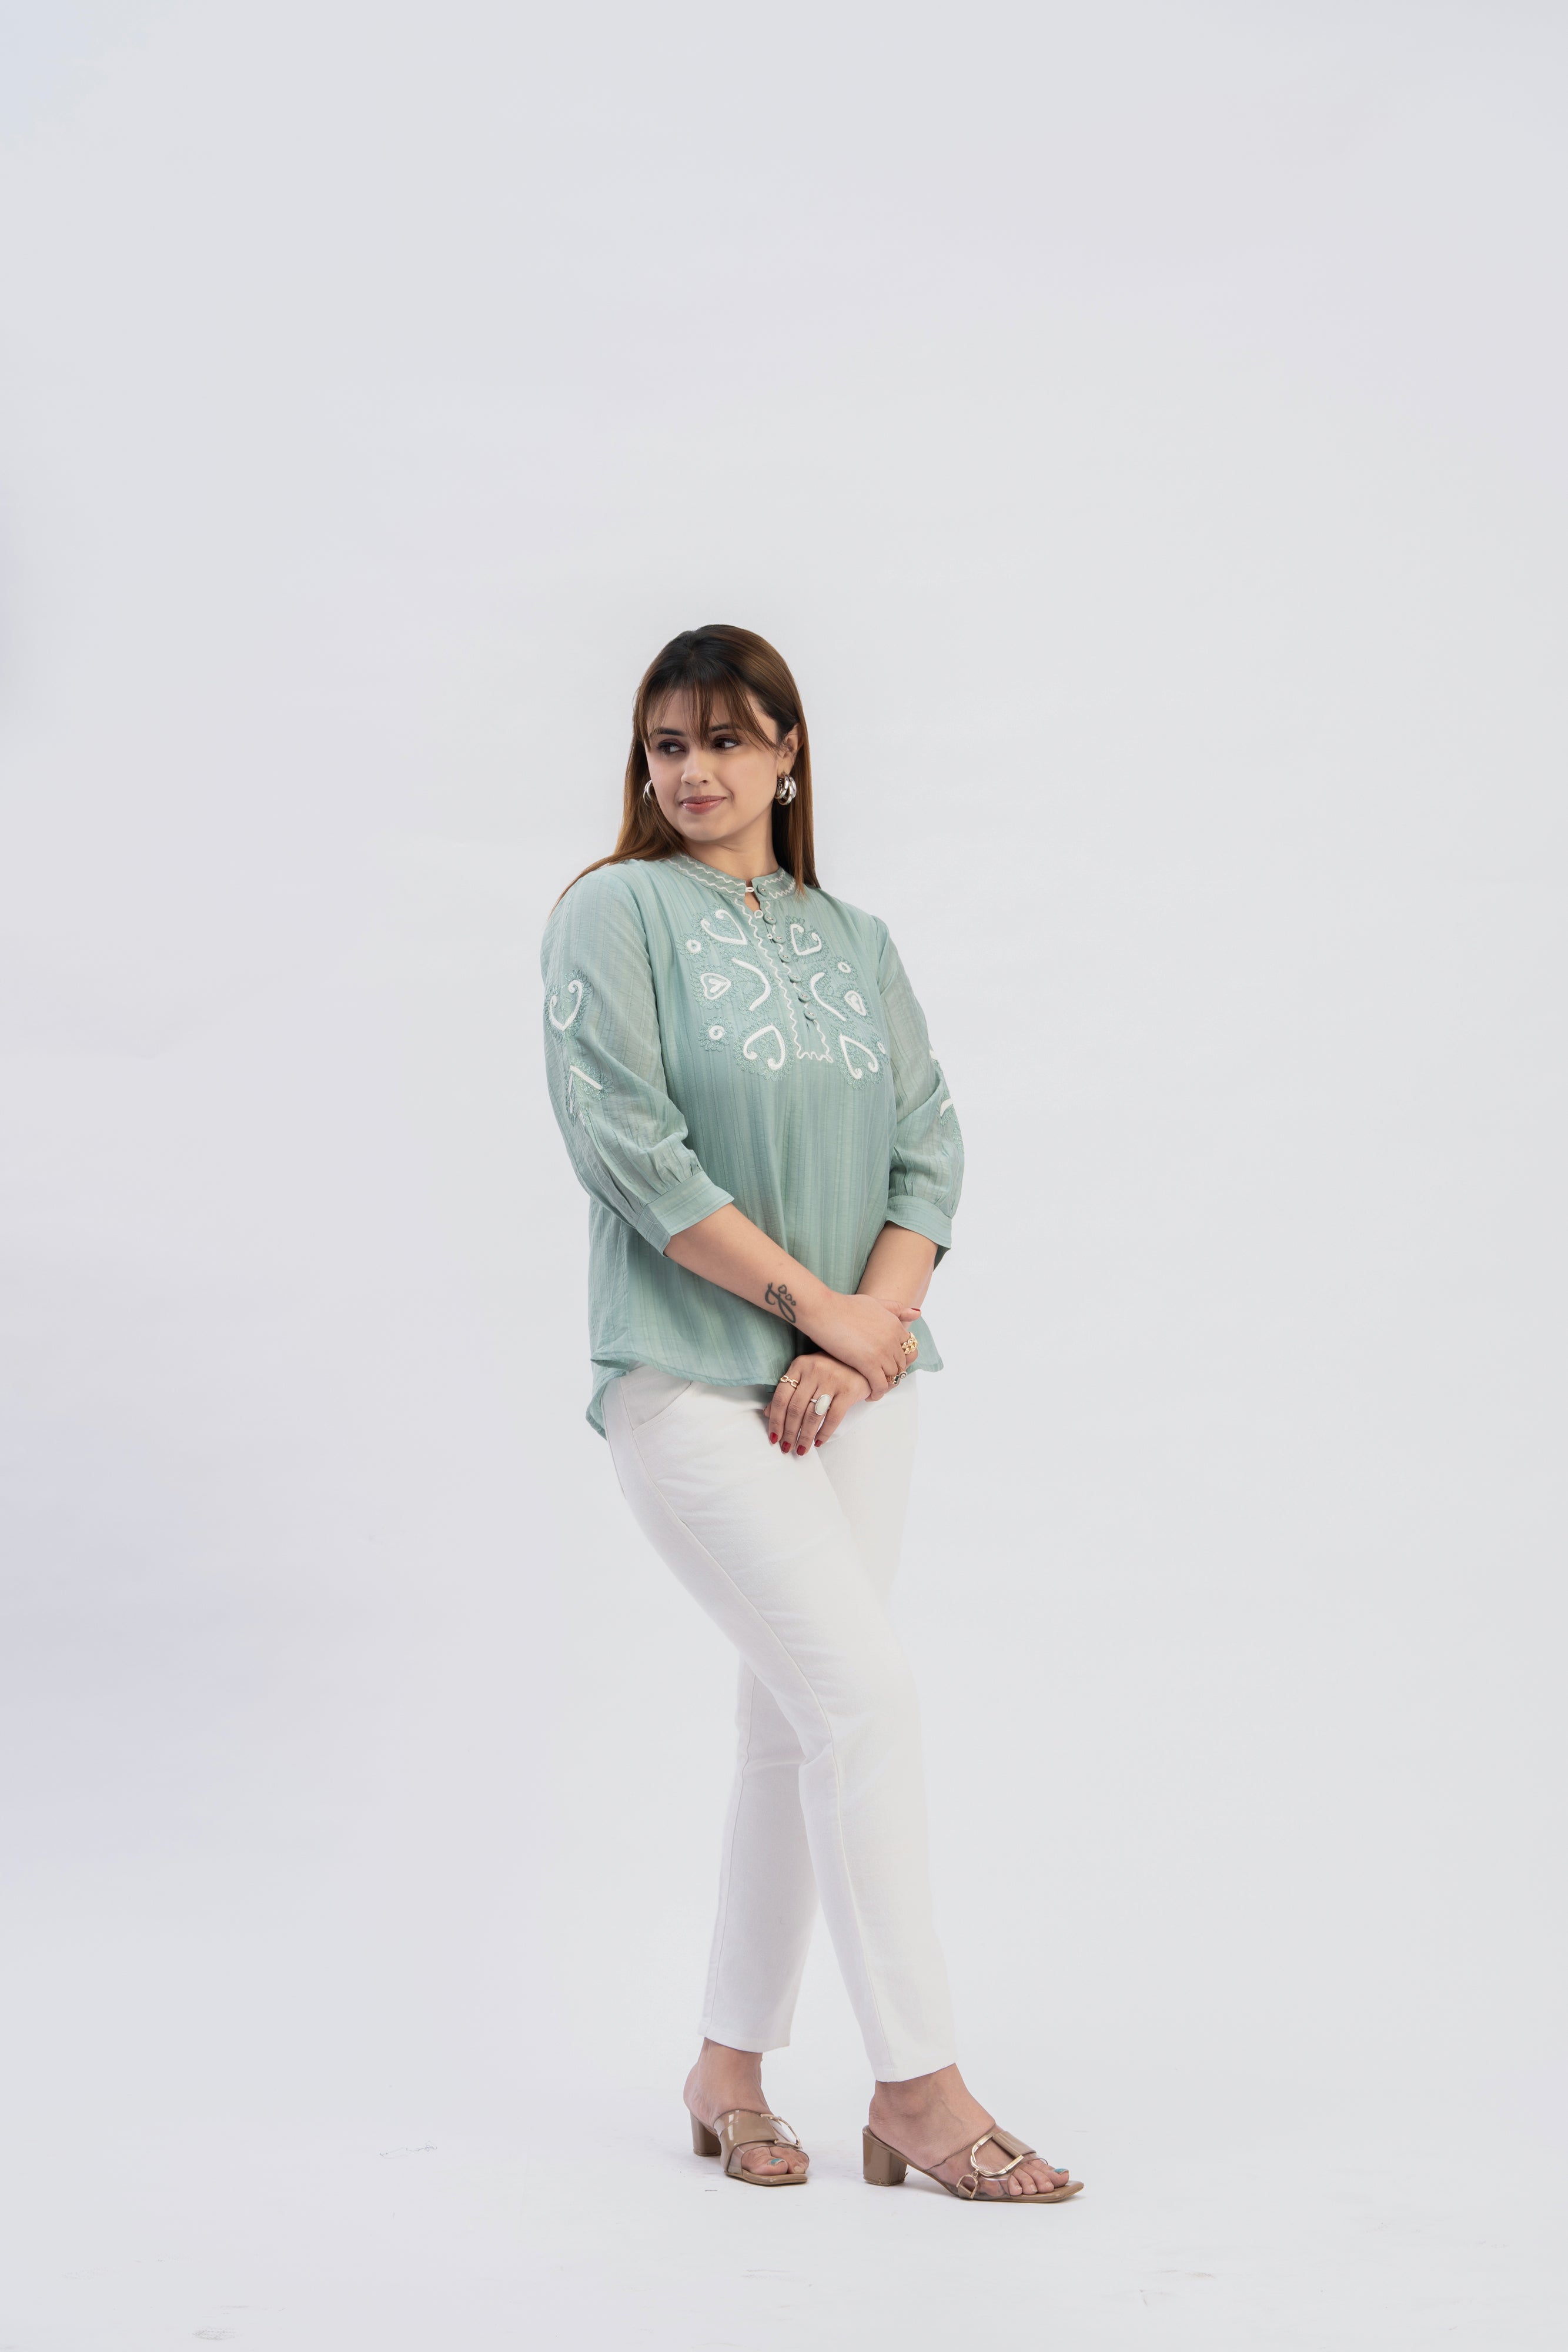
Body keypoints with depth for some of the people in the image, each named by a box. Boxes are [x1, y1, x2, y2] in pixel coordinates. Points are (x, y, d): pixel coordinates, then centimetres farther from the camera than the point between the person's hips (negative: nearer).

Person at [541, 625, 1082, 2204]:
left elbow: (930, 1155, 8)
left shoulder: (855, 942, 14)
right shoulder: (614, 915, -1)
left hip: (852, 1386, 5)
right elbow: (629, 1144, -11)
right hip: (688, 1383, -5)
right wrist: (818, 1302, -11)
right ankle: (919, 2087, -5)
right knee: (864, 1691, -13)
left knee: (794, 1728, 8)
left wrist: (859, 1340, -8)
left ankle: (730, 2064, 22)